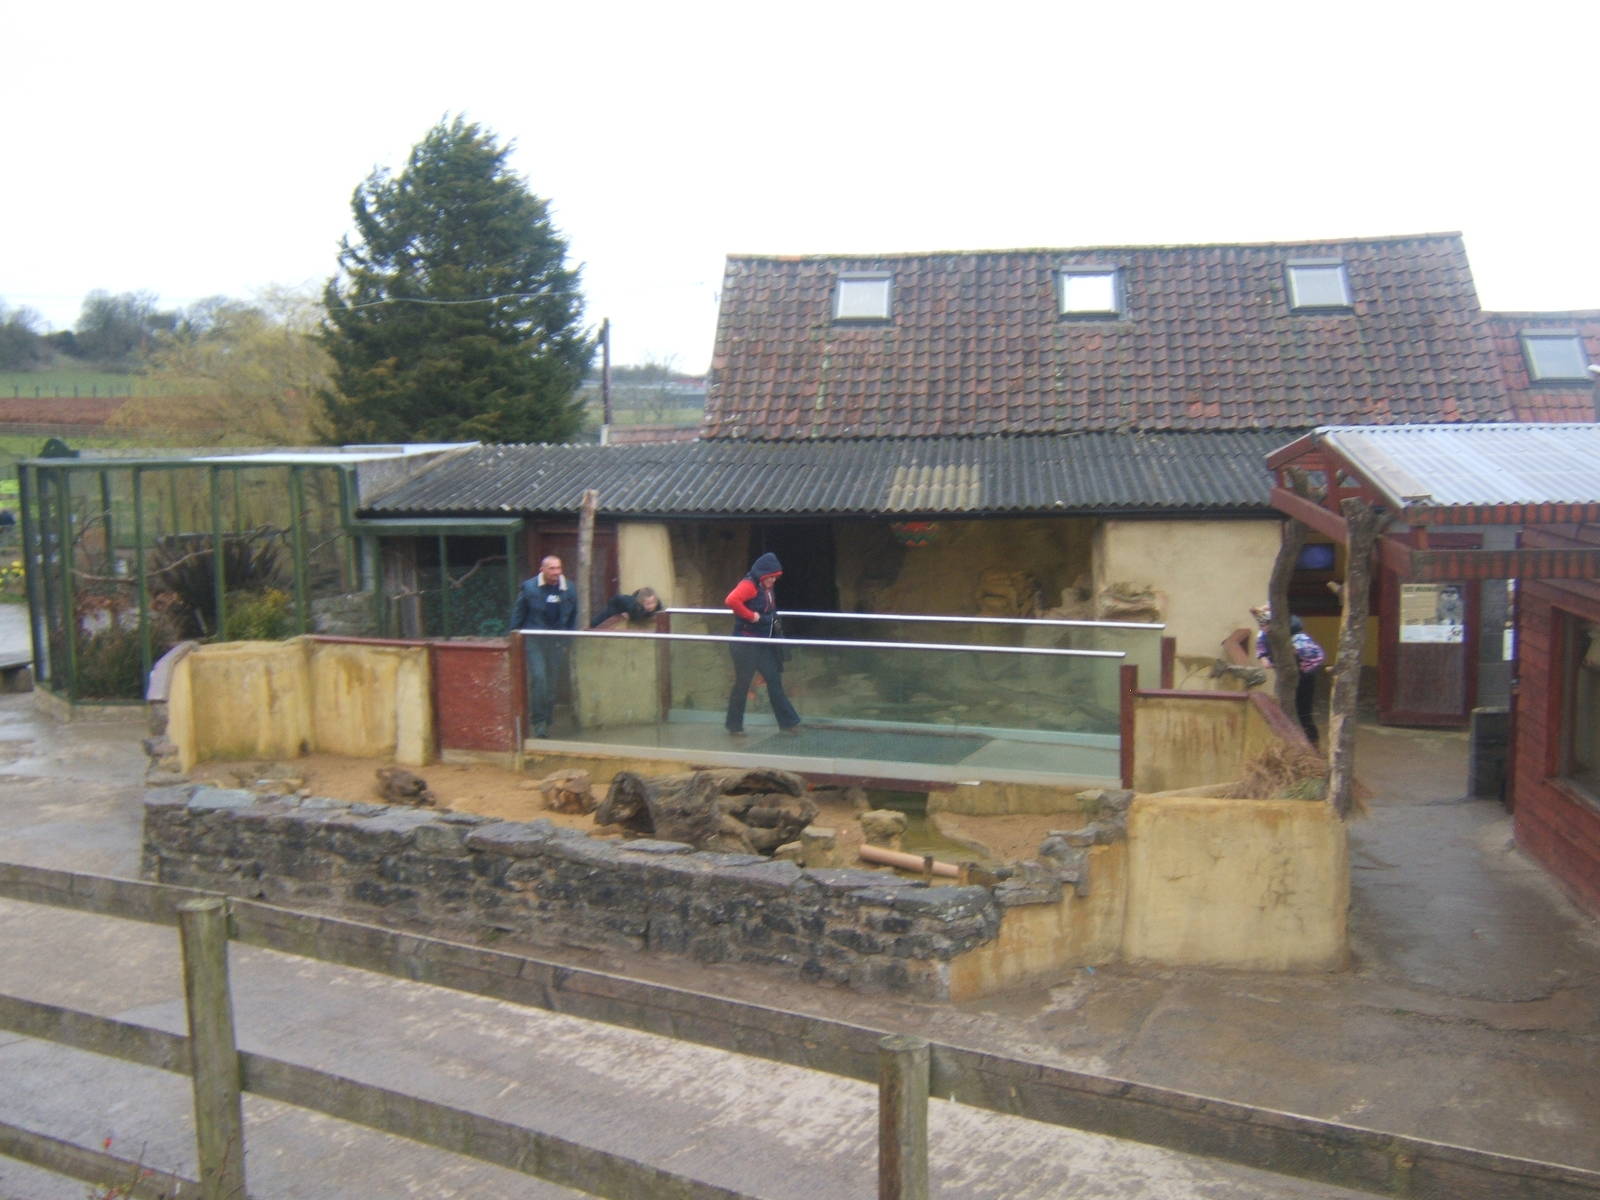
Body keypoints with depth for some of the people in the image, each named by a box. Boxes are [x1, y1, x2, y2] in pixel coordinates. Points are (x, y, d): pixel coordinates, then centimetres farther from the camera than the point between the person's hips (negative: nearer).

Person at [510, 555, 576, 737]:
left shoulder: (569, 589, 2)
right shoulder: (529, 587, -3)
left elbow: (573, 617, 11)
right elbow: (518, 614, 3)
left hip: (558, 641, 3)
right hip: (535, 640, -3)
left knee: (553, 682, 6)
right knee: (538, 678, -13)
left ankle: (546, 720, 18)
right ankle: (538, 721, -4)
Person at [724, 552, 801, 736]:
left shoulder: (769, 588, 11)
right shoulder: (749, 585, -16)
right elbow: (731, 601, -33)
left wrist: (773, 617, 9)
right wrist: (751, 616, -25)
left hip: (764, 643, 8)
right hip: (746, 643, -8)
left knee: (774, 681, 10)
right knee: (742, 684, 1)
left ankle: (788, 722, 16)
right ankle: (734, 725, 13)